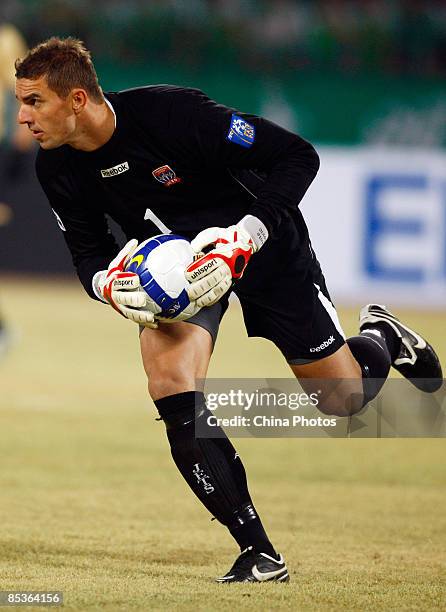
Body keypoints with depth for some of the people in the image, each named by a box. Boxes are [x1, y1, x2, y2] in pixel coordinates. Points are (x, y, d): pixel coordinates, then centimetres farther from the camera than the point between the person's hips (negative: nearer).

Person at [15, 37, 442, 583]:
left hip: (262, 245, -4)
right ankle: (257, 552, -15)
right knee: (169, 383, -24)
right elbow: (87, 253, 0)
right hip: (171, 263, 4)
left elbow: (297, 157, -27)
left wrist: (242, 240, -37)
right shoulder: (57, 169, -15)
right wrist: (109, 283, -24)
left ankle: (381, 339, 43)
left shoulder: (172, 112, -33)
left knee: (343, 398, 4)